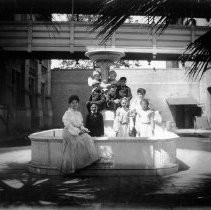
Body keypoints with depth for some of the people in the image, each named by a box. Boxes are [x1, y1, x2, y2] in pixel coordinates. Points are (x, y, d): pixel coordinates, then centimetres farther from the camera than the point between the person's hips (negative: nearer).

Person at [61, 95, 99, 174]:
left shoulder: (79, 113, 17)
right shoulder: (67, 113, -3)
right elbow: (68, 126, -12)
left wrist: (83, 129, -3)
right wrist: (78, 131, -18)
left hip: (79, 132, 6)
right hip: (69, 133, -6)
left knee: (87, 138, -17)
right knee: (77, 141, -25)